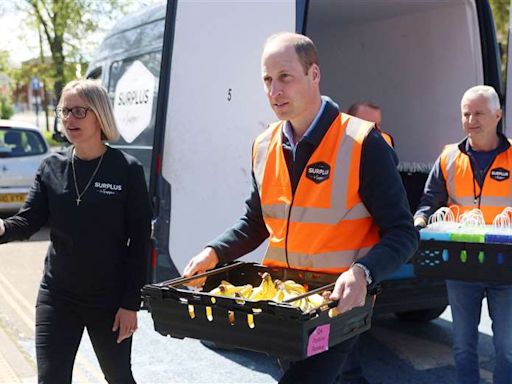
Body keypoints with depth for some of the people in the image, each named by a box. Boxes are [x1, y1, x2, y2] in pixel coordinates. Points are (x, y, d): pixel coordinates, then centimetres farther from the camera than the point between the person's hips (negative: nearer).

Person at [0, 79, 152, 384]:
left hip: (110, 300, -2)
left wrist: (131, 303, -11)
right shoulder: (51, 167, 1)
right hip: (57, 297, 3)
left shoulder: (127, 170, -10)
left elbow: (140, 241, -9)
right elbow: (29, 220, -5)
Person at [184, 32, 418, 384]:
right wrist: (215, 253, -2)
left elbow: (402, 234, -15)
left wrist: (362, 273, -32)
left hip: (339, 301, -6)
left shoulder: (361, 144, -15)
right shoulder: (264, 147, 3)